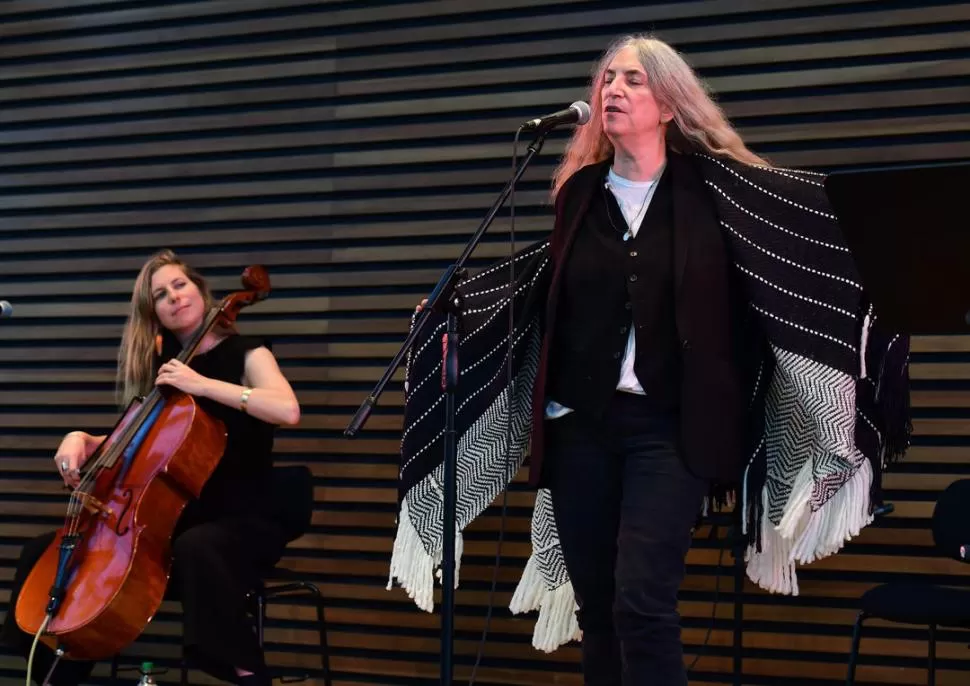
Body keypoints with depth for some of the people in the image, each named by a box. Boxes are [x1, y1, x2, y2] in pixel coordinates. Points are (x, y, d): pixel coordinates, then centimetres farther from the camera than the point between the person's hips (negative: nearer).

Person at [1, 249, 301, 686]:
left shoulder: (247, 355, -3)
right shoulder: (161, 368, 14)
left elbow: (288, 411, -23)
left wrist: (203, 385, -24)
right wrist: (81, 439, -4)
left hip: (242, 522, -6)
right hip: (174, 517, 6)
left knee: (195, 551, -42)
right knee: (45, 552, -3)